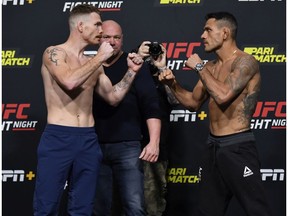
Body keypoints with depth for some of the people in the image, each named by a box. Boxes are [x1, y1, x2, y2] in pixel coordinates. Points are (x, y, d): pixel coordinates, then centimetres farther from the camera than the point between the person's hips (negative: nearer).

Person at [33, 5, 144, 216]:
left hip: (88, 140, 6)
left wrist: (131, 71, 7)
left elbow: (113, 97, 17)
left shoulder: (93, 64, 15)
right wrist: (100, 58, -11)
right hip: (58, 138, -6)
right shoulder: (54, 53, -4)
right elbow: (69, 81, -21)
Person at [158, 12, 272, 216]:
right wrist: (173, 84, 4)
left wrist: (199, 67, -14)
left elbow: (223, 95, -26)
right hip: (213, 146, 9)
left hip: (237, 146, -8)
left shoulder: (245, 62, -13)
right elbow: (193, 102, 20)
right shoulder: (210, 67, 12)